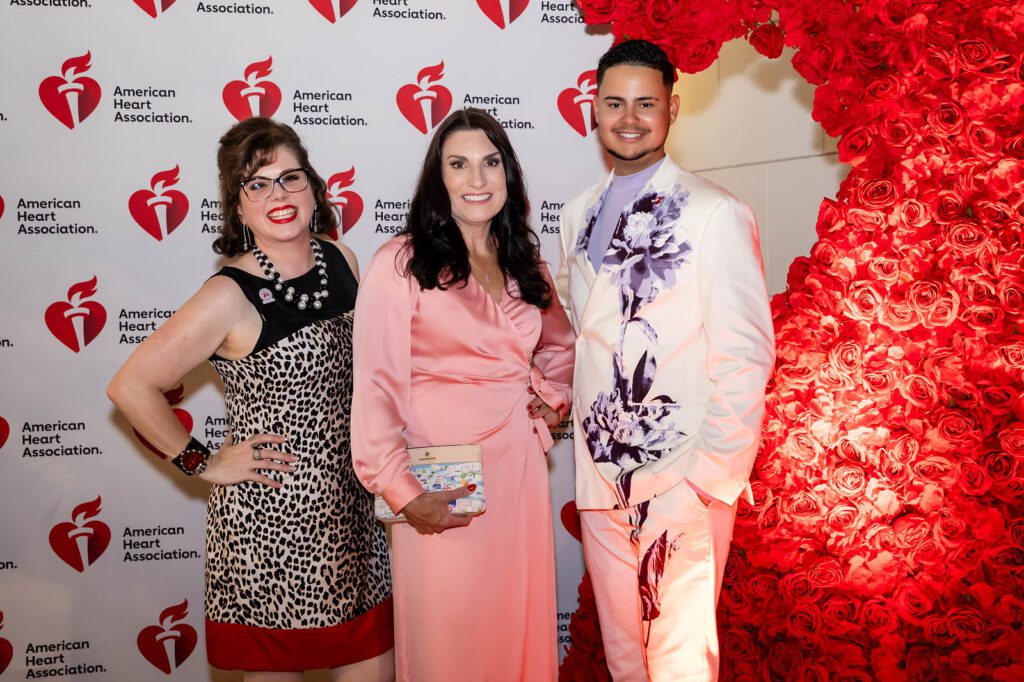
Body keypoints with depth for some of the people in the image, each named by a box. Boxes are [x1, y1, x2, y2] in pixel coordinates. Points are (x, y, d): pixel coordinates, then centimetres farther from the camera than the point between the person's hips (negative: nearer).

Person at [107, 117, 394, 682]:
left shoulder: (342, 263, 3)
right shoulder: (230, 296, -15)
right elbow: (130, 387, -14)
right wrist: (203, 464, -9)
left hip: (349, 504, 6)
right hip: (269, 513, -5)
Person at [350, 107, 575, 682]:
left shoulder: (525, 264, 10)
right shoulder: (401, 263, -8)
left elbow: (560, 345, 26)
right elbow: (377, 387, -11)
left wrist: (552, 398, 7)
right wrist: (402, 493, -14)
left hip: (518, 467, 5)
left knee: (519, 624, 15)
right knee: (445, 636, 7)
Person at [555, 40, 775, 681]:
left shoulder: (716, 214, -11)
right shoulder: (578, 215, 9)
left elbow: (746, 354, -12)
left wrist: (715, 477, -13)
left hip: (685, 483, -5)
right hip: (601, 477, 6)